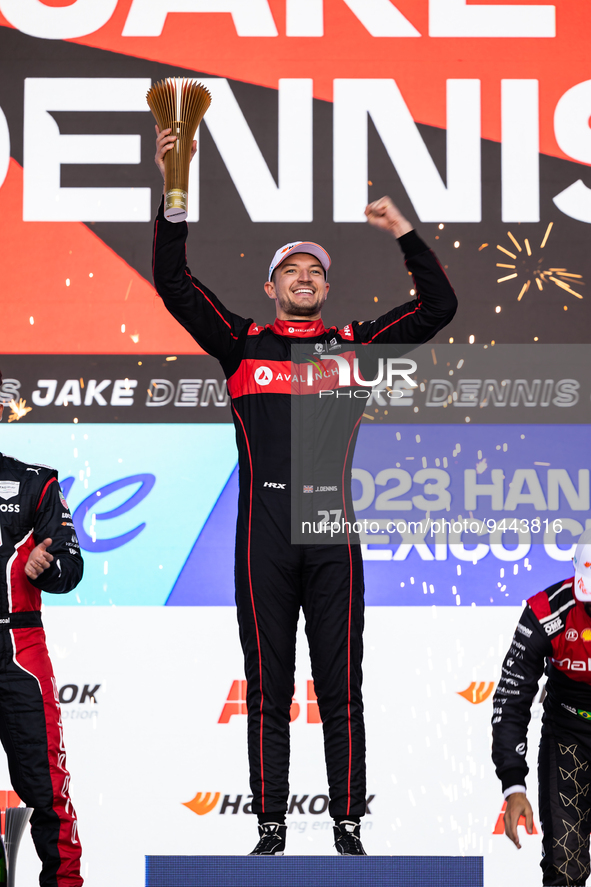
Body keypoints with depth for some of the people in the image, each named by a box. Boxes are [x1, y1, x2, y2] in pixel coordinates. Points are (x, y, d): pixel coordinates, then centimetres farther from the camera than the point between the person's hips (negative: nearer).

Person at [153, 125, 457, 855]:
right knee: (268, 690, 3)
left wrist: (405, 234, 3)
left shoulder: (352, 345, 14)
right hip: (263, 537, 0)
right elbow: (173, 285, 3)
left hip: (332, 535, 1)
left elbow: (438, 308, 11)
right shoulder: (242, 344, 12)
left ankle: (347, 828, 7)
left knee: (340, 690, 2)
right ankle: (270, 828, 8)